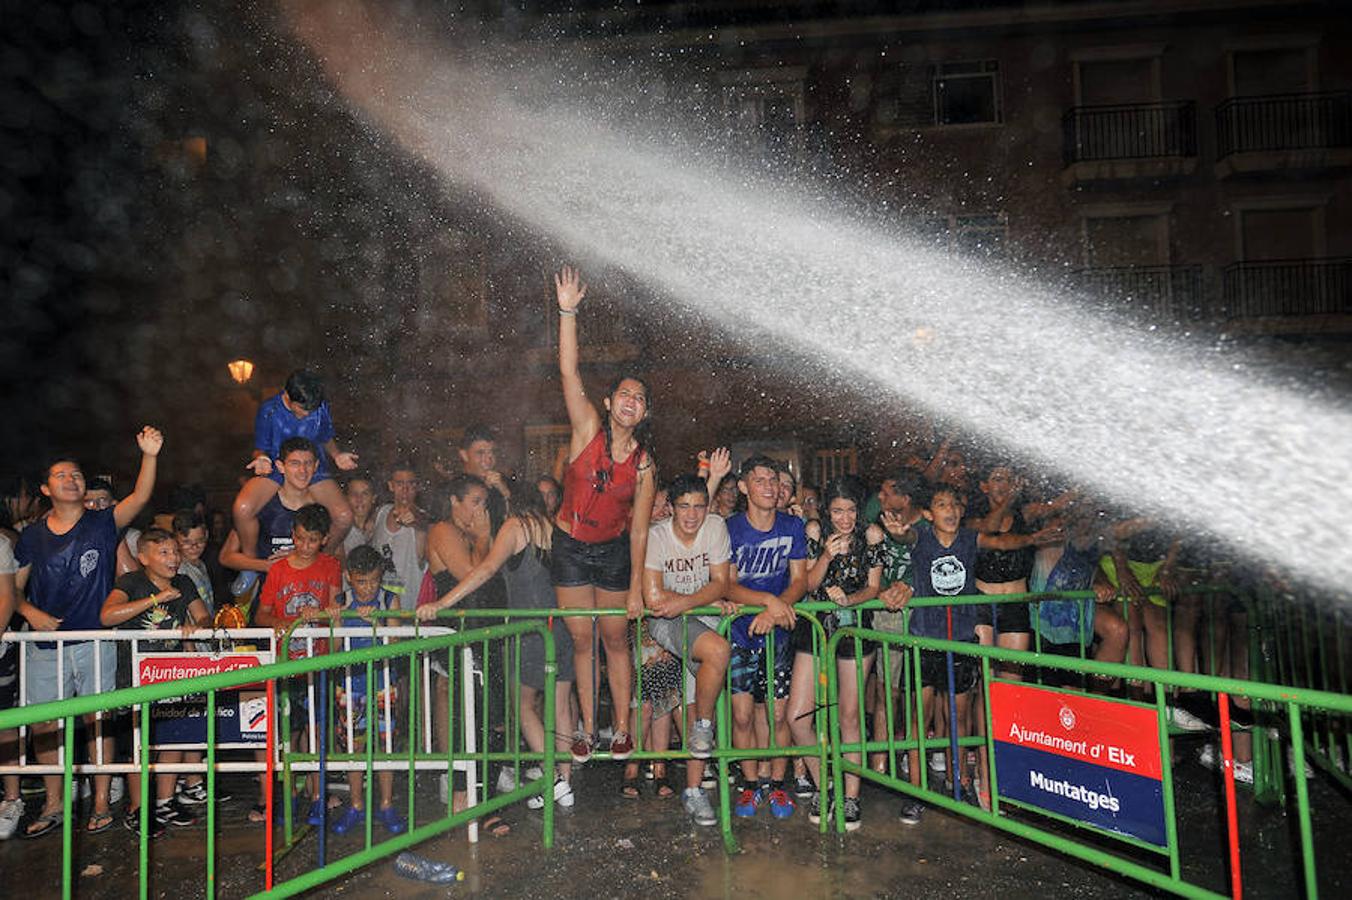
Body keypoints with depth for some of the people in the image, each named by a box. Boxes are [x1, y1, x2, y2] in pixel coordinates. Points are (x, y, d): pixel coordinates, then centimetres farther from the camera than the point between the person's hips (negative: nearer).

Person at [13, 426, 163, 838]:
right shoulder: (32, 536, 7)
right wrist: (30, 612, -7)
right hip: (46, 644, 3)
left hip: (94, 640, -2)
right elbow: (14, 587, 13)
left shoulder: (102, 524, 0)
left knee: (98, 719, 1)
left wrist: (149, 456, -33)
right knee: (43, 725, 6)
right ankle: (53, 806, 21)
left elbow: (140, 498, -18)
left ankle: (101, 804, 11)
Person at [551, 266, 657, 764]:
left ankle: (622, 728, 20)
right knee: (581, 640, 7)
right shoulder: (588, 430, -10)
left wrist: (636, 587, -4)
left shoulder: (644, 463, -7)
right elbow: (569, 372, -21)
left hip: (614, 552, 1)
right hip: (569, 547, 0)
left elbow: (639, 530, -3)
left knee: (615, 638, 7)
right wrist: (568, 312, -30)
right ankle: (587, 728, 20)